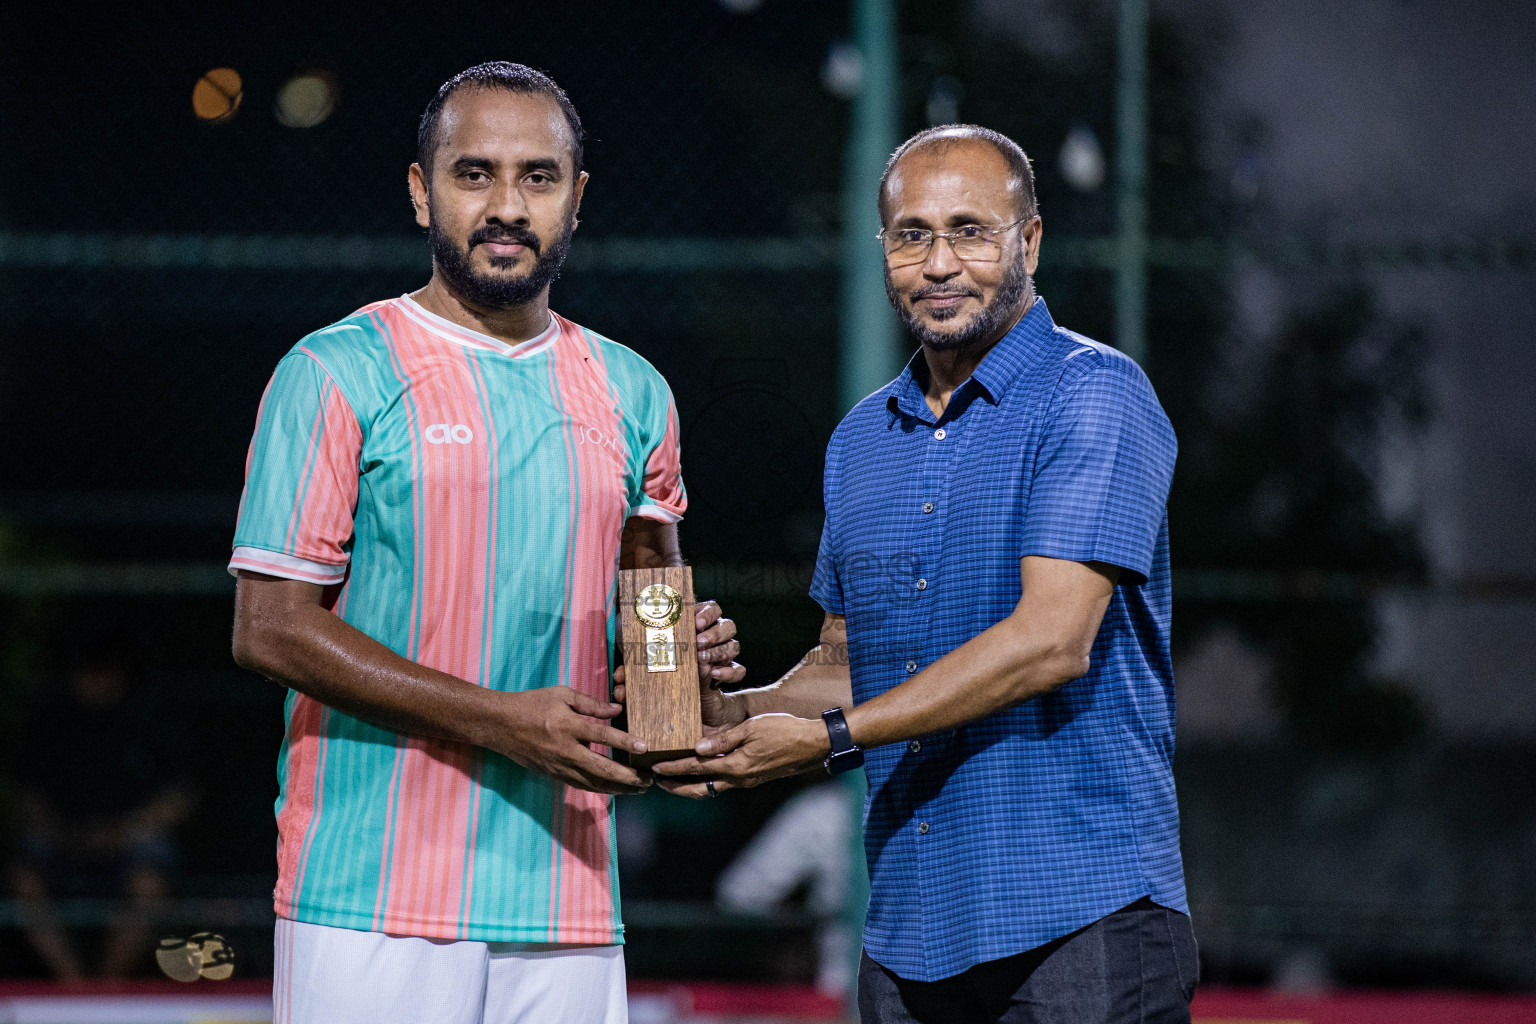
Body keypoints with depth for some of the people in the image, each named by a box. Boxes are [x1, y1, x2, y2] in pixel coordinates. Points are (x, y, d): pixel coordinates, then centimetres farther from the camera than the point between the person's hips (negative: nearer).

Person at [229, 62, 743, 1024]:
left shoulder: (631, 393, 15)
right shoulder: (338, 375, -2)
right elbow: (271, 629, -8)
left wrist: (690, 651, 0)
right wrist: (498, 720, -15)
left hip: (567, 901, 5)